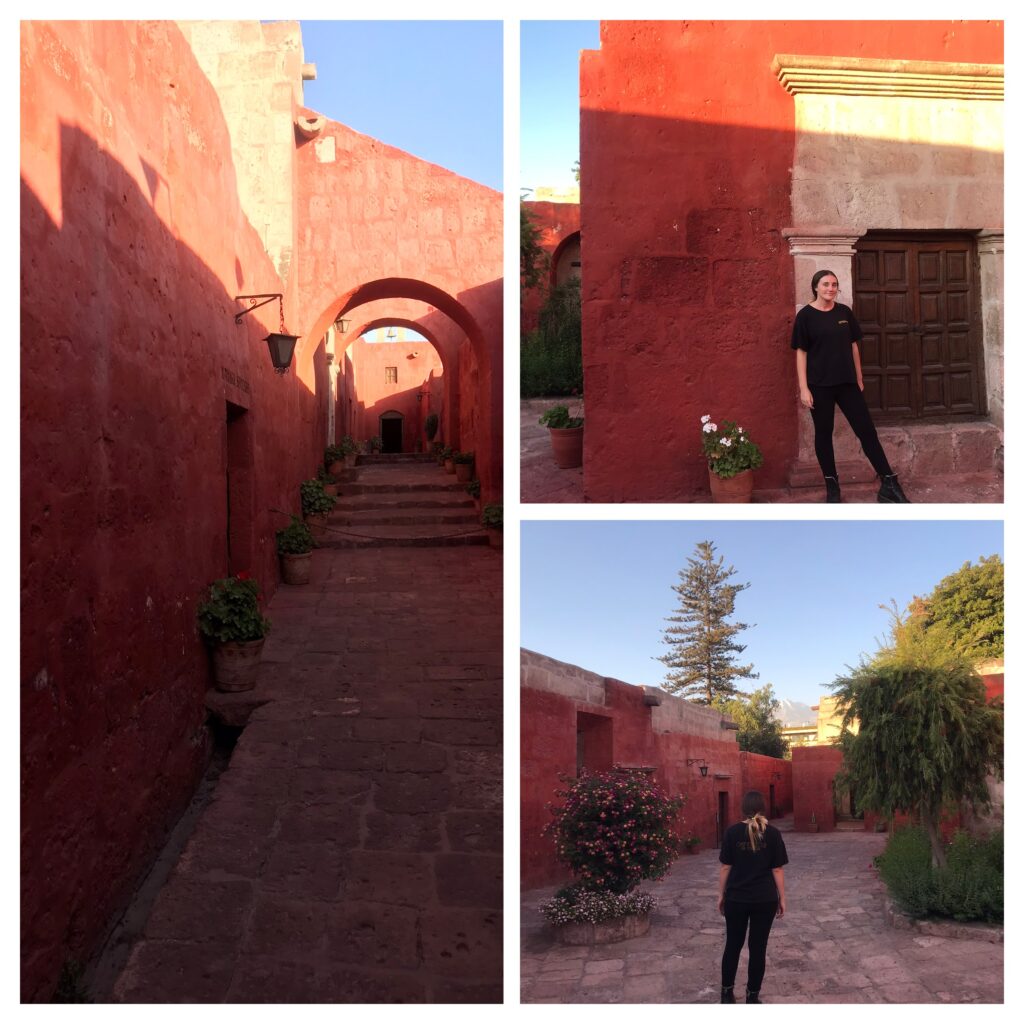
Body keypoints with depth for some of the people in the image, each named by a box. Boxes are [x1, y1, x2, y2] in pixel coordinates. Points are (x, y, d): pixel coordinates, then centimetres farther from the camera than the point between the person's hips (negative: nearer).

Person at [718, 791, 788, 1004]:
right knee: (758, 948, 8)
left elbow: (725, 867, -3)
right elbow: (777, 870, -4)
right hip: (765, 900, 0)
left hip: (736, 899, 1)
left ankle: (727, 992, 22)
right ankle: (752, 996, 15)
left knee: (733, 945, 14)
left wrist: (721, 895, 8)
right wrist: (782, 898, 6)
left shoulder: (732, 832, -7)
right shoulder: (773, 833, -7)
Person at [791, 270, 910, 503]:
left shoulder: (845, 312, 6)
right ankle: (832, 485, 17)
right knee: (823, 433, 5)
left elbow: (853, 345, 13)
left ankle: (889, 484, 5)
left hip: (847, 382, 3)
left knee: (867, 430, 1)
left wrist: (859, 379, 12)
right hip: (819, 385, -3)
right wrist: (804, 388, -11)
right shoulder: (806, 315, -4)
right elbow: (801, 352, -5)